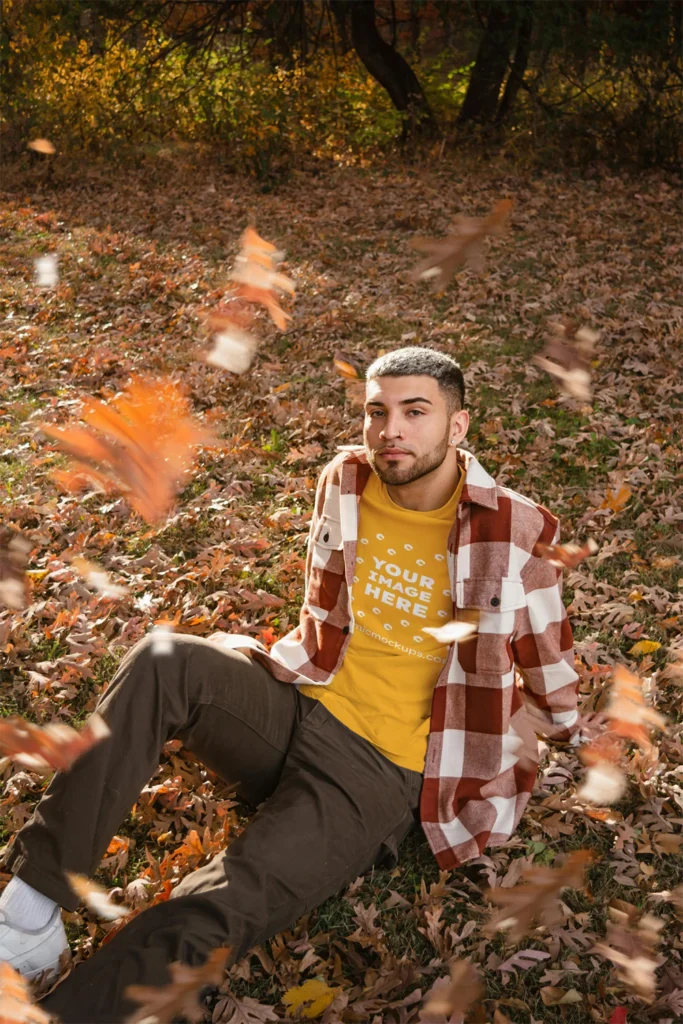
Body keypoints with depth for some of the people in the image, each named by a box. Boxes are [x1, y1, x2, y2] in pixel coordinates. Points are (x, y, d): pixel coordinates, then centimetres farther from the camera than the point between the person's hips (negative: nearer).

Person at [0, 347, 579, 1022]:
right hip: (294, 706, 5)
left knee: (210, 920, -27)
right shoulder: (344, 482, 4)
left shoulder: (513, 533, -9)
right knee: (164, 663, -27)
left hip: (380, 775, -4)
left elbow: (549, 673, 8)